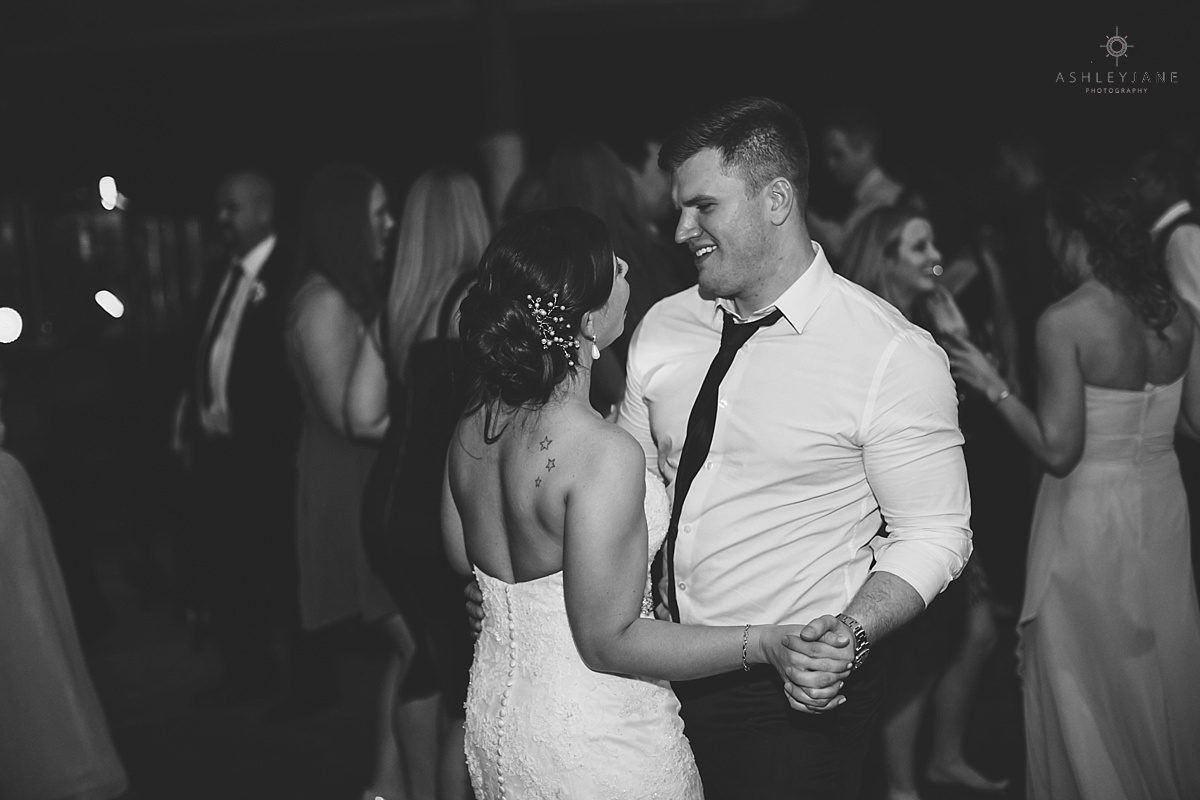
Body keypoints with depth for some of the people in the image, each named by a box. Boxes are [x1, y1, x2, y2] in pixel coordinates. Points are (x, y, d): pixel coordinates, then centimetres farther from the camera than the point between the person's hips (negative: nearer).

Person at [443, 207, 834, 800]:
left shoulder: (472, 426, -6)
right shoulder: (604, 455, -29)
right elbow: (608, 642, -25)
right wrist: (764, 645, -27)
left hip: (493, 709, 7)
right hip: (593, 743, -7)